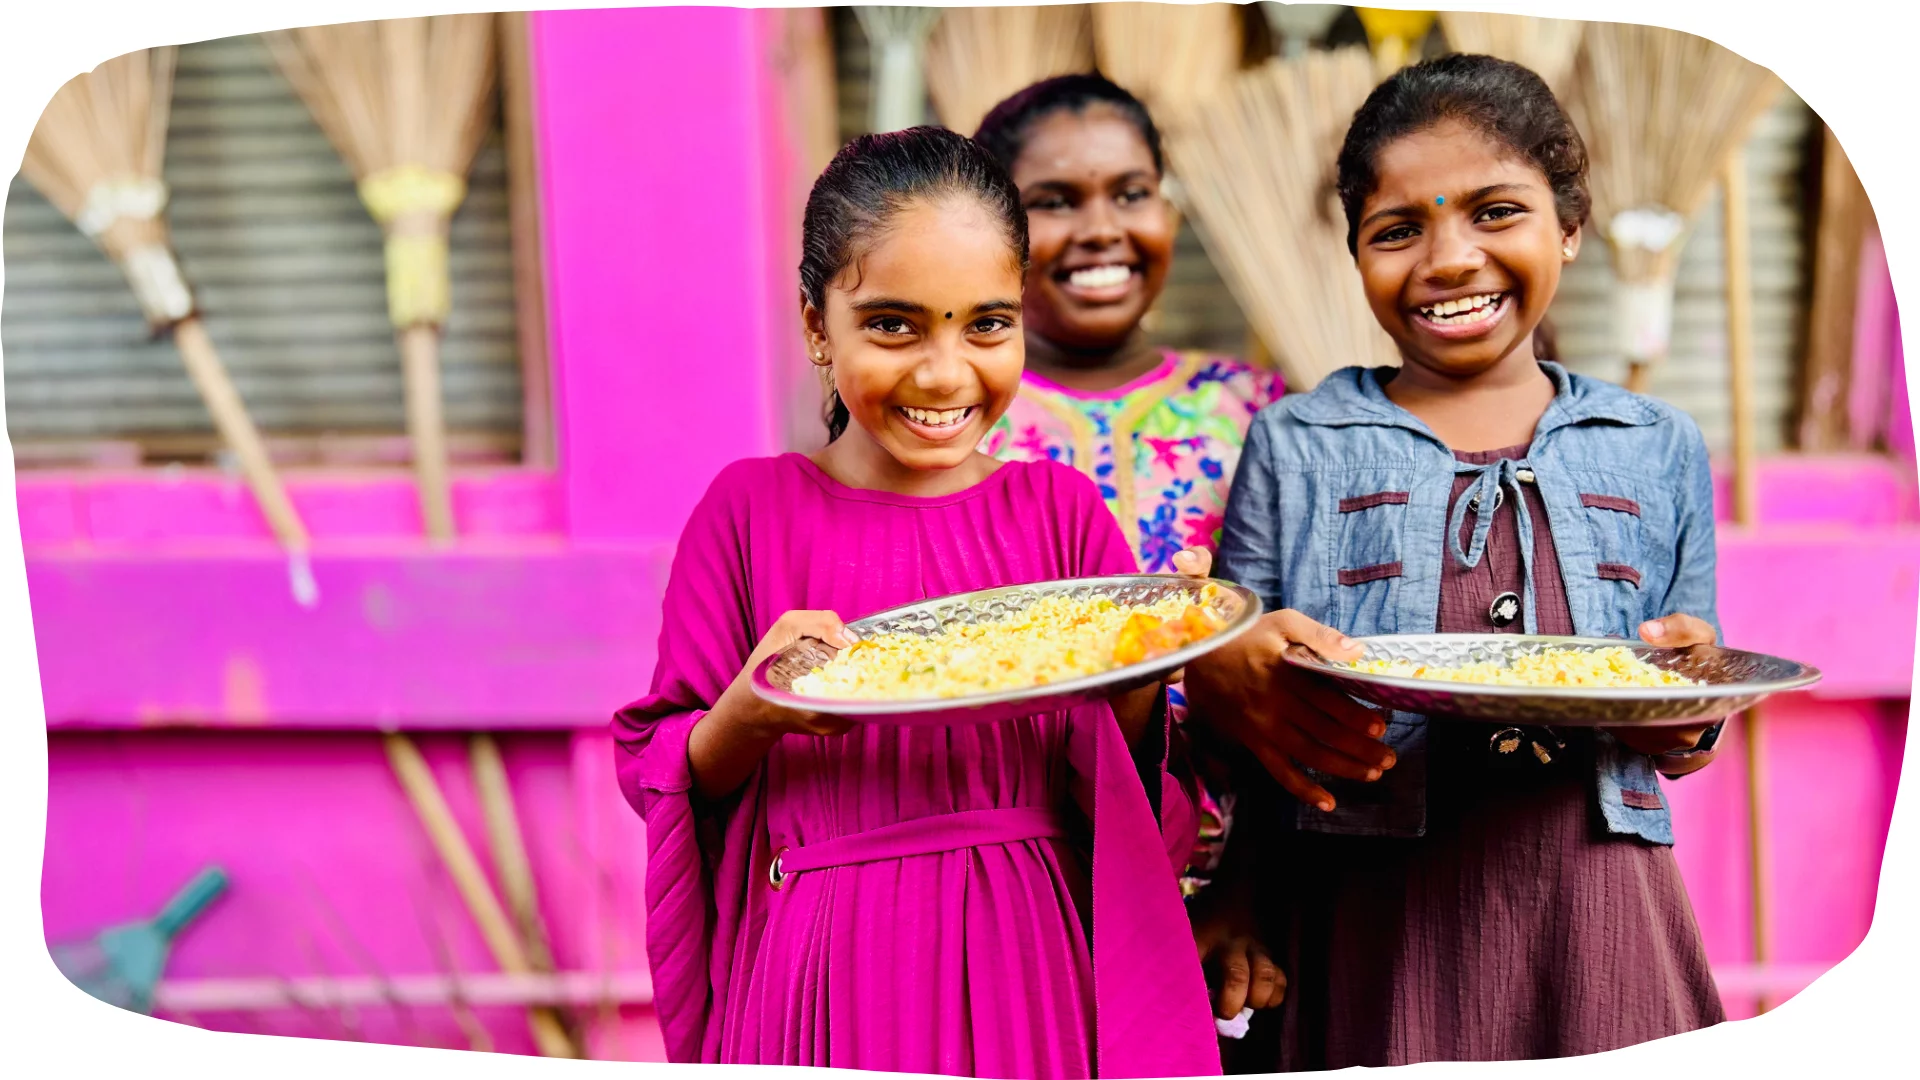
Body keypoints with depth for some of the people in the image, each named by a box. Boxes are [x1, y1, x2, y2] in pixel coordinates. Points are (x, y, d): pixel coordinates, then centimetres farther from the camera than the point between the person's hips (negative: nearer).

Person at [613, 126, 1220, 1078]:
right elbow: (658, 772, 1)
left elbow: (1123, 794, 5)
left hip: (1026, 965, 2)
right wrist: (752, 714, -19)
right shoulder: (753, 509, -2)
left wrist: (1138, 681, -16)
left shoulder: (1060, 509, 3)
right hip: (827, 979, -1)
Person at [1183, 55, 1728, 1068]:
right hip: (1370, 926, -1)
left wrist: (1689, 714, -8)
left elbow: (1686, 735, 15)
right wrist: (1237, 674, -16)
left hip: (1593, 909, 2)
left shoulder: (1659, 450, 11)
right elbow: (1218, 681, 7)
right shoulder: (1294, 447, 6)